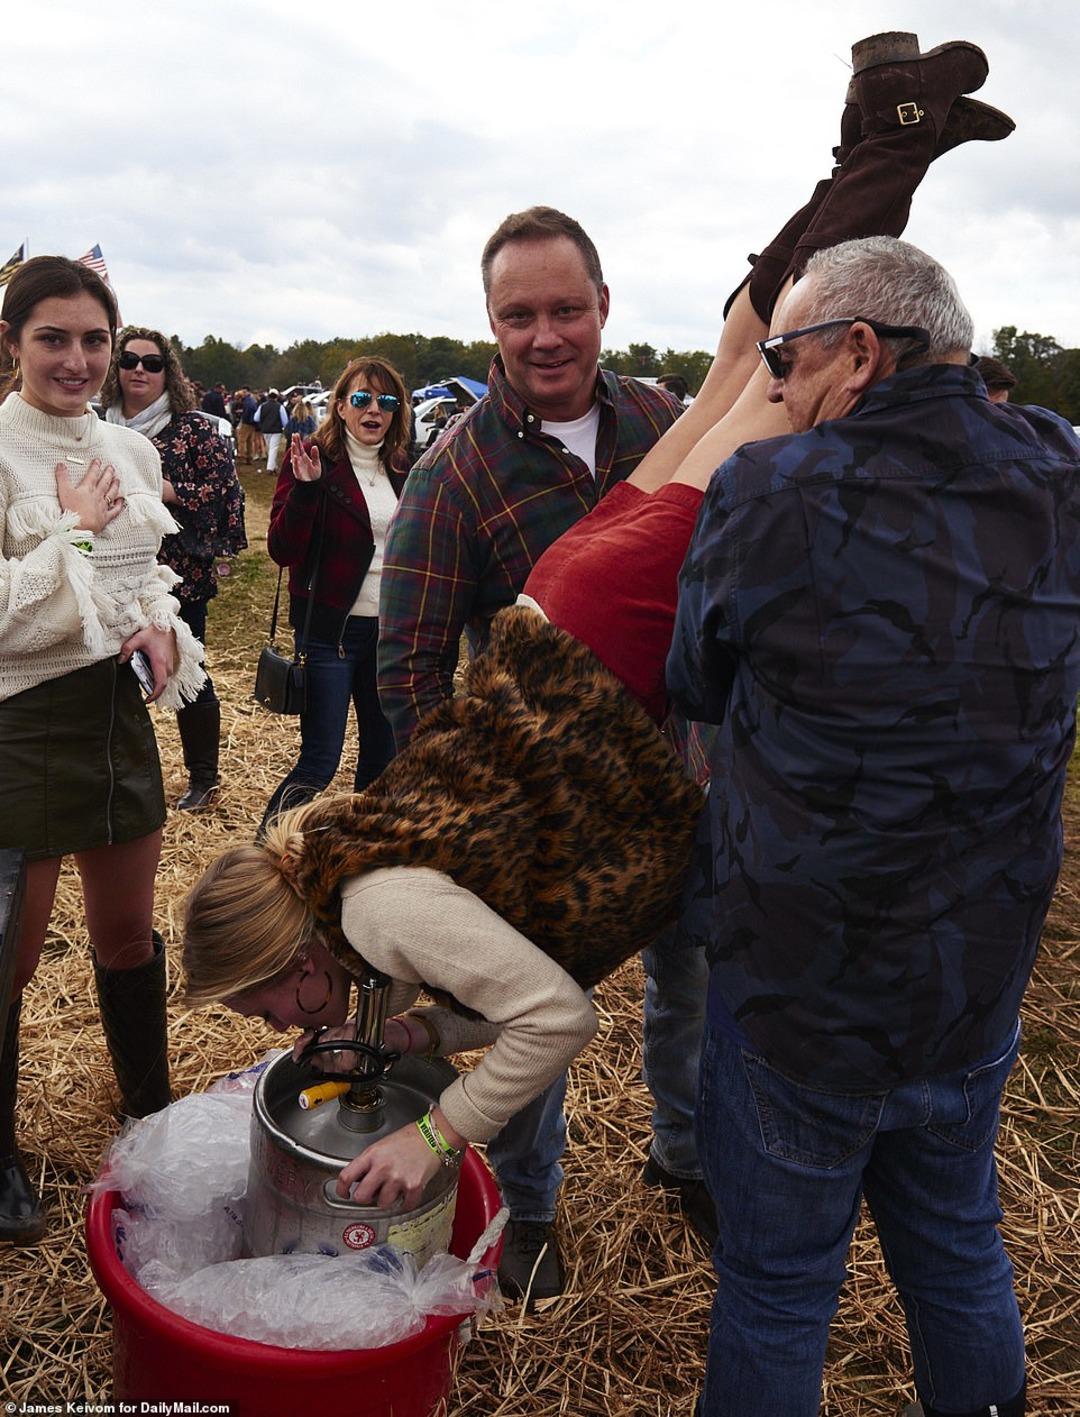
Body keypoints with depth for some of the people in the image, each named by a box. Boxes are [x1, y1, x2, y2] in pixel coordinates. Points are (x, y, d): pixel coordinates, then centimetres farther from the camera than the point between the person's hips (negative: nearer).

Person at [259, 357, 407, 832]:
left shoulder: (399, 470, 8)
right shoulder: (313, 459, -8)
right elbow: (282, 550, -15)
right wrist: (304, 488, -27)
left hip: (388, 628, 6)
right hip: (330, 629, -6)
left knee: (384, 751, 14)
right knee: (320, 761, -6)